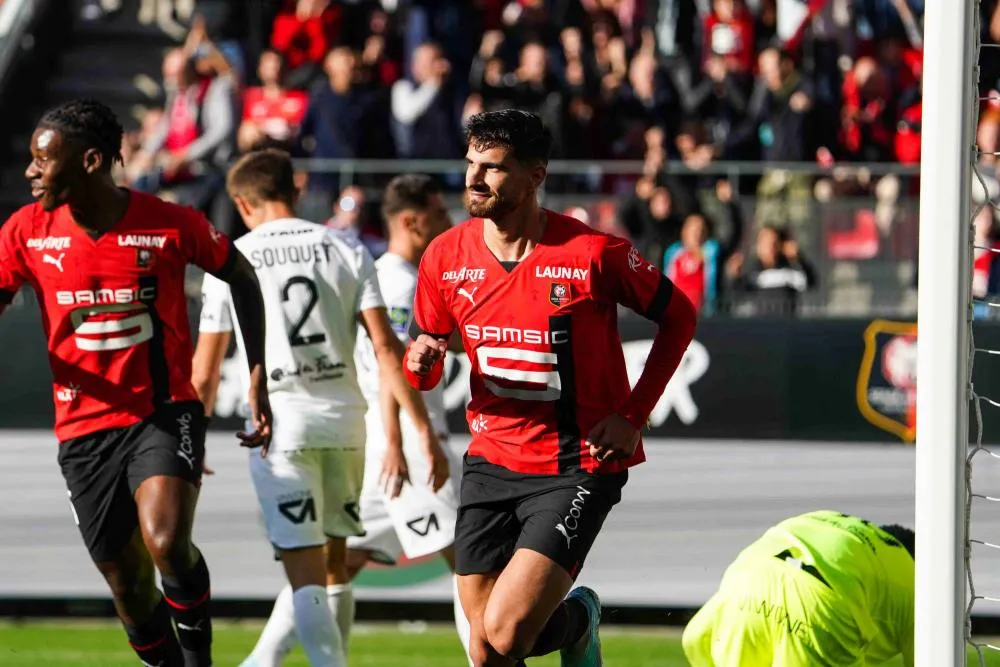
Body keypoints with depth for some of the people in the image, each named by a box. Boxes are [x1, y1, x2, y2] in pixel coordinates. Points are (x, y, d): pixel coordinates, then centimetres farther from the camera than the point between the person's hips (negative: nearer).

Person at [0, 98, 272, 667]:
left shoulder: (171, 225, -10)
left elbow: (242, 277, 6)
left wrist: (258, 376, 2)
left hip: (166, 411, -3)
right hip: (85, 428, 3)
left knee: (166, 543, -27)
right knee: (129, 585, 5)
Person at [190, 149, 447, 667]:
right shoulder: (345, 250, 6)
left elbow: (204, 373, 5)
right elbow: (385, 347, -1)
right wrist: (423, 431, -1)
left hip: (279, 424, -3)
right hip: (344, 419, 3)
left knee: (305, 574, -6)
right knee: (334, 565, 17)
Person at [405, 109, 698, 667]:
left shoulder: (595, 253, -13)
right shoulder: (446, 256, 0)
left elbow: (679, 317, 2)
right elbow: (425, 375, 13)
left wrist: (633, 416, -6)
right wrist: (422, 363, -12)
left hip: (579, 468, -5)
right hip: (492, 461, 5)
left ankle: (577, 619, 16)